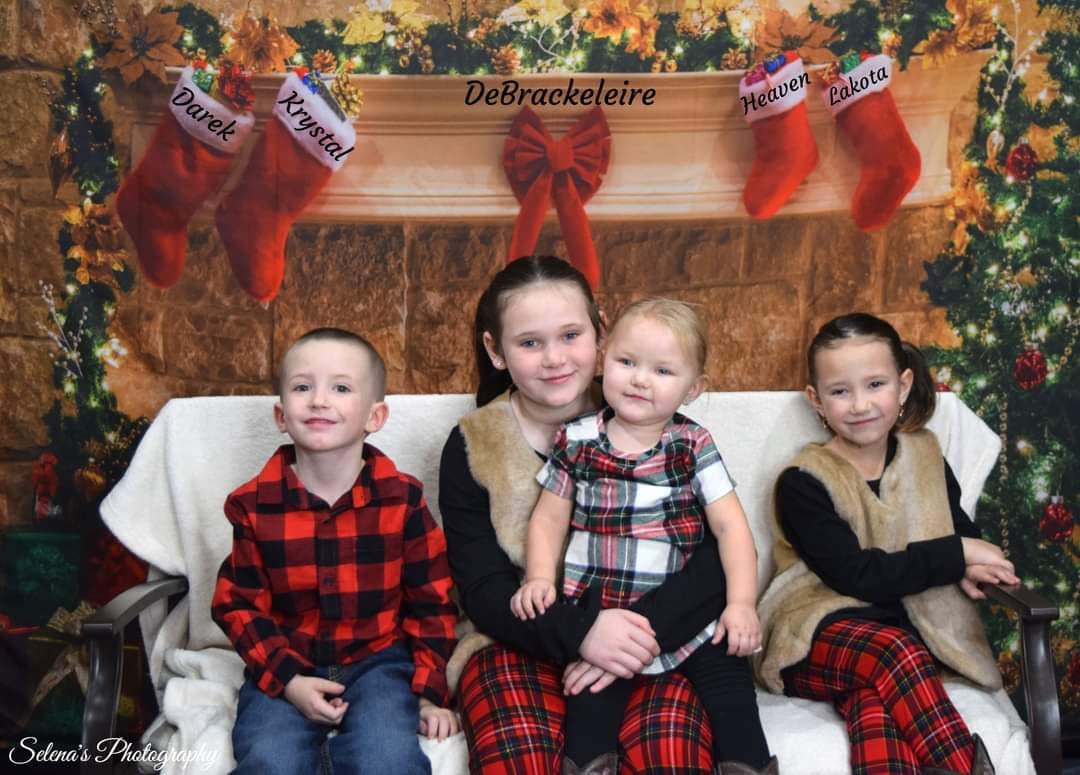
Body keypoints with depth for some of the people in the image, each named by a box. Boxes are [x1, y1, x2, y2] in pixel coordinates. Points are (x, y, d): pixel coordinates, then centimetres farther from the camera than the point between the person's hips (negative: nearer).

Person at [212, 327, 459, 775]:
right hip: (284, 667, 1)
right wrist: (287, 679, -12)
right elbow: (238, 604, 0)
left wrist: (430, 690, -2)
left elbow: (432, 601, 2)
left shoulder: (402, 497, -6)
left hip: (377, 660, 0)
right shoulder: (252, 504, -4)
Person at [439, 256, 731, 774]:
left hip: (652, 639, 0)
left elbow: (722, 553, -9)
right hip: (523, 644, 0)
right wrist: (579, 630, -24)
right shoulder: (471, 449, 1)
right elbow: (483, 590, -5)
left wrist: (646, 631, -25)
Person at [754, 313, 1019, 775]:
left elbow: (965, 535, 15)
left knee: (875, 697, -32)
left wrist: (966, 568, -9)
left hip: (911, 631, 3)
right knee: (894, 653, -35)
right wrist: (954, 556, -13)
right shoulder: (802, 483, -6)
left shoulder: (925, 460, 10)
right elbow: (855, 575, -15)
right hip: (819, 639, -3)